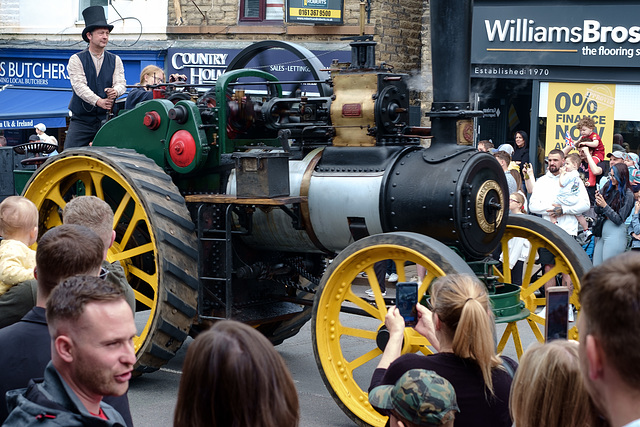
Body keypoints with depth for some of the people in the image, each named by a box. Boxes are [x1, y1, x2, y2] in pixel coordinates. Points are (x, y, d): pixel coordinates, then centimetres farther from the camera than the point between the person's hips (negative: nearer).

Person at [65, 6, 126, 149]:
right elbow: (79, 85, -12)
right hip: (81, 120, -2)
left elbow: (121, 83, 0)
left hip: (106, 119, 2)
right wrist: (98, 101, -28)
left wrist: (115, 91, -26)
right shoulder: (76, 60, 1)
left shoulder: (115, 60, 11)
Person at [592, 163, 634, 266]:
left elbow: (619, 220, -12)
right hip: (602, 232, 7)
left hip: (615, 235, -7)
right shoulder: (607, 188, 8)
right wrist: (598, 203, -8)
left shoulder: (628, 195, -9)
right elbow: (597, 212, 12)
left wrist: (605, 206, -18)